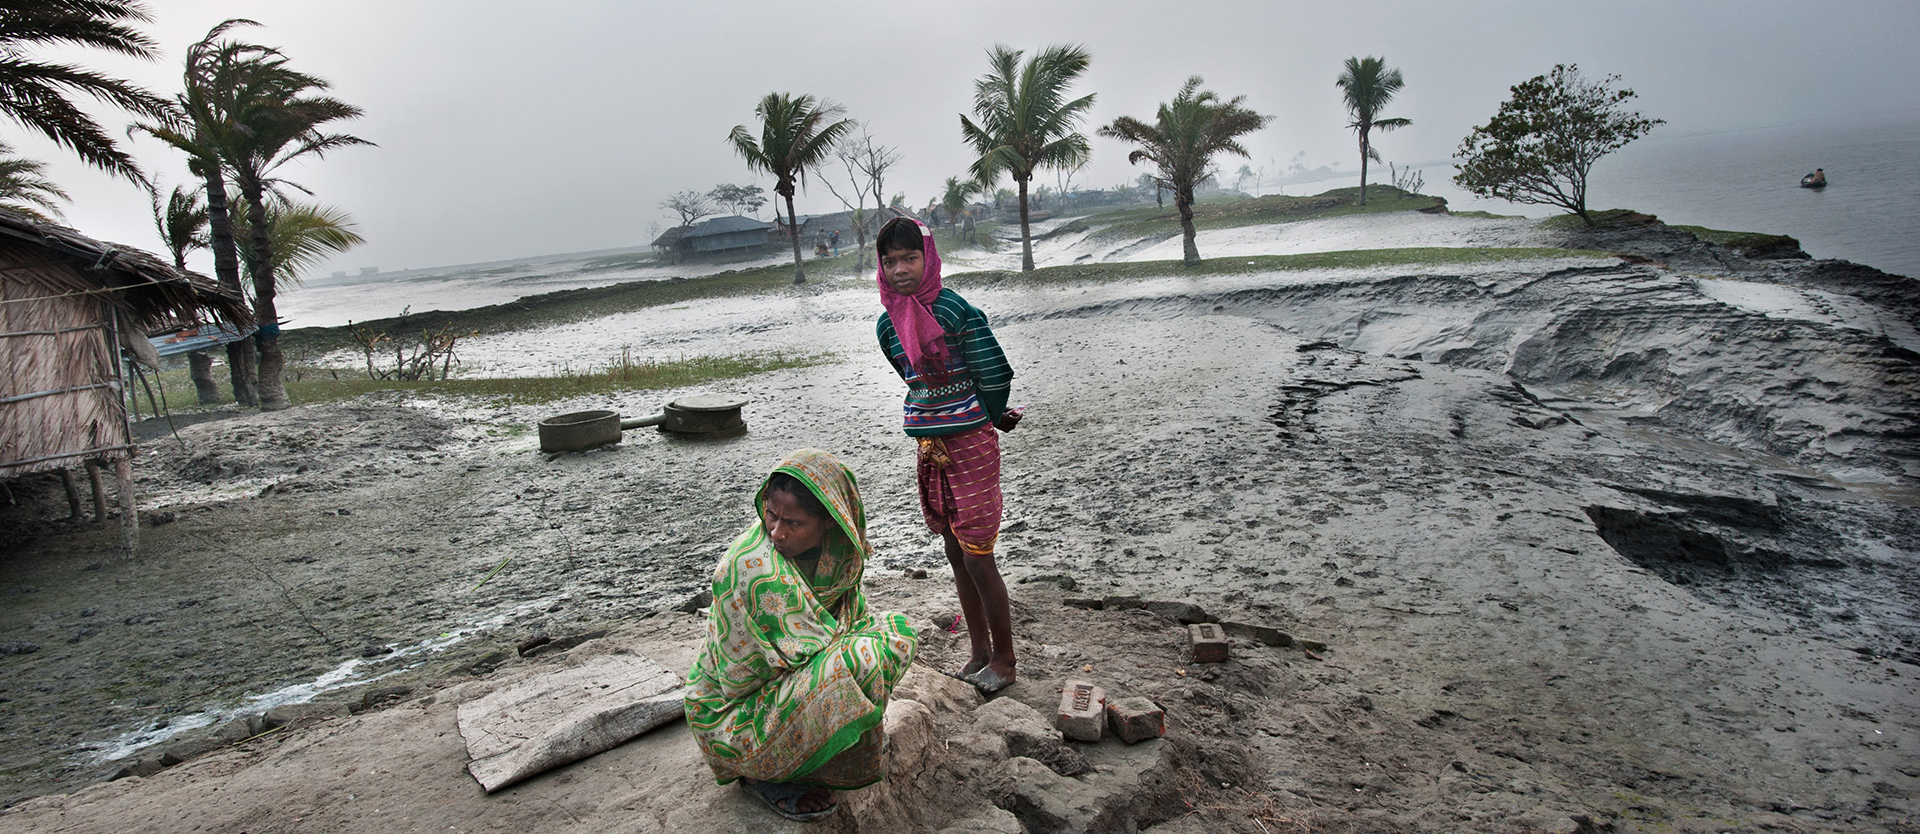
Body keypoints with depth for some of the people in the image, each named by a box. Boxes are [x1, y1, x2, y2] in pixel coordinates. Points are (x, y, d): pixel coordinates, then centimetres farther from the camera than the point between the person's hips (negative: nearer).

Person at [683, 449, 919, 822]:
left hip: (785, 676, 8)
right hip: (731, 718, -7)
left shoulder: (834, 543, -9)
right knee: (859, 663, -31)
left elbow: (851, 611, 7)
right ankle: (767, 776, -9)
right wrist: (882, 641, -11)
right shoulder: (757, 570, -32)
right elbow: (819, 646, -27)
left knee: (897, 629, 2)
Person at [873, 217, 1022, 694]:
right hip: (932, 449, 7)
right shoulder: (888, 325, 5)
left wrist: (980, 427, 4)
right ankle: (979, 653, 28)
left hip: (971, 446, -7)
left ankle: (1004, 660, 16)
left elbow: (995, 377, -11)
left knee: (978, 559, -1)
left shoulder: (955, 311, -15)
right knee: (956, 557, 14)